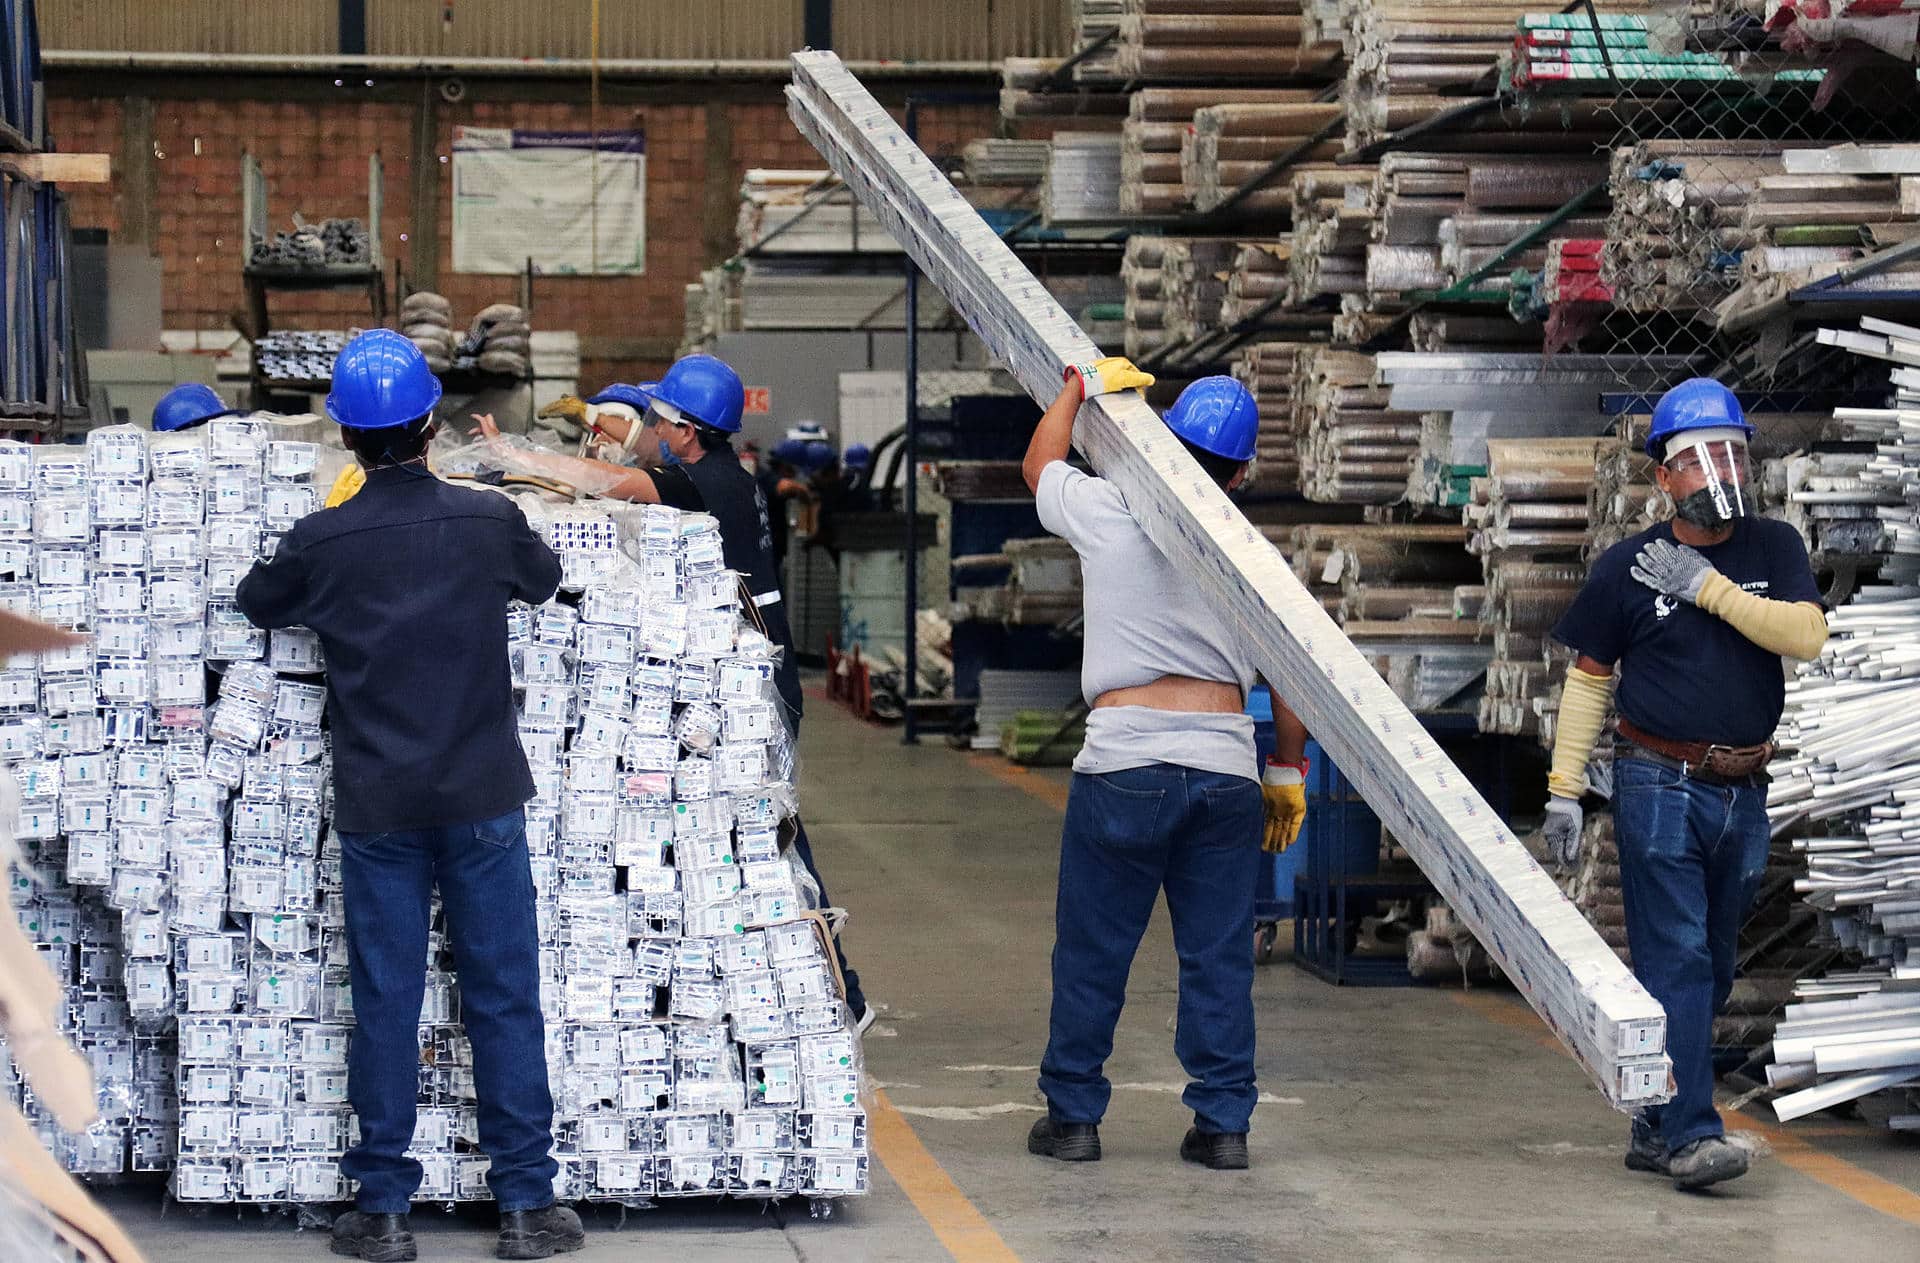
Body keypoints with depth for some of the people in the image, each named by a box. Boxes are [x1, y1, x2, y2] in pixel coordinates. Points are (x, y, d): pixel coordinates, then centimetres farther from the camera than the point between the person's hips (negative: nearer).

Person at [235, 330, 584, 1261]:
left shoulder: (321, 542, -6)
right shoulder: (487, 521, -5)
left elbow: (256, 602, 15)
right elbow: (544, 579, 17)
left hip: (376, 808, 0)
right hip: (483, 798, 0)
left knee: (385, 1004, 6)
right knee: (504, 999, 5)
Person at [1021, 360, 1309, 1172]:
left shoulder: (1108, 515, 0)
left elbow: (1039, 463, 21)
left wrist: (1083, 387, 32)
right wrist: (1289, 772, 22)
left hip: (1124, 763, -2)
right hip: (1225, 769, 2)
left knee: (1092, 951, 8)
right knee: (1220, 956, 8)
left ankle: (1073, 1115, 14)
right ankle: (1223, 1124, 10)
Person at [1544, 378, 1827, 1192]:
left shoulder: (1774, 549, 6)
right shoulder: (1628, 568, -1)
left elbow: (1807, 634, -11)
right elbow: (1588, 678, 3)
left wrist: (1709, 587, -15)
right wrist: (1564, 789, -1)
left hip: (1743, 793, 4)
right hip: (1659, 785, -4)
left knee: (1709, 968, 9)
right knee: (1675, 960, -11)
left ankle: (1654, 1128, 19)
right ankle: (1691, 1134, -15)